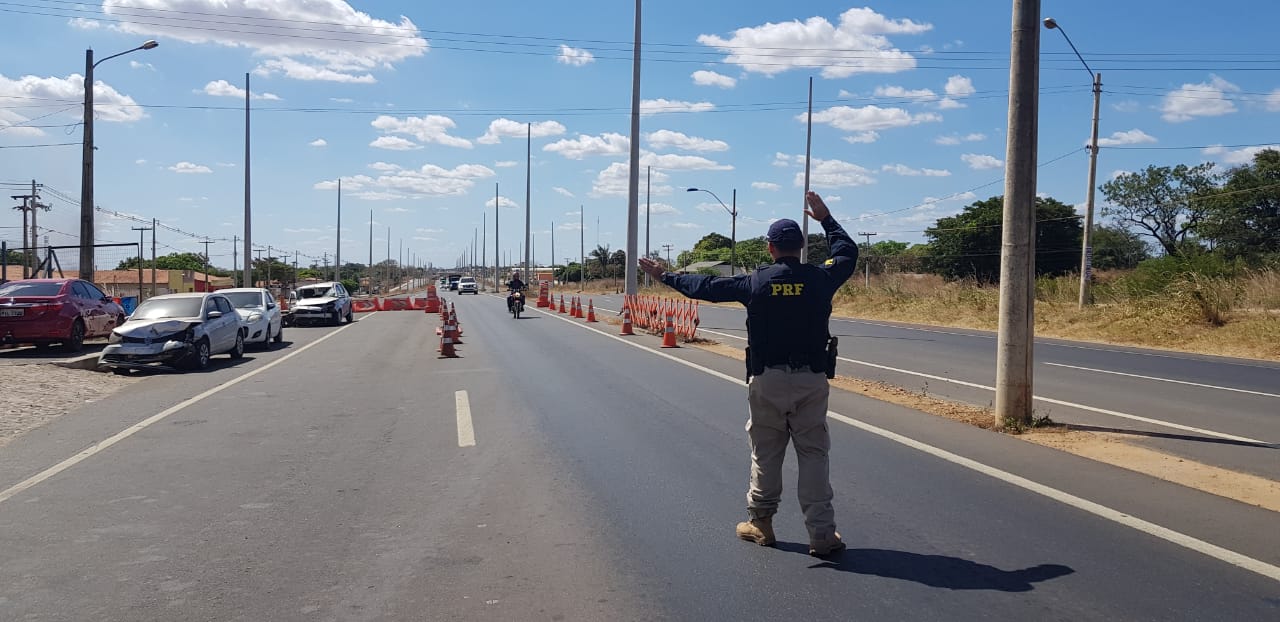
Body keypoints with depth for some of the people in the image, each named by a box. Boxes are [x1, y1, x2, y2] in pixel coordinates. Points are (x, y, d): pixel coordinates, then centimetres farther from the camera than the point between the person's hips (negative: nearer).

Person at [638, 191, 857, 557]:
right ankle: (822, 534, 1)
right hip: (812, 380, 0)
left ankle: (760, 523, 24)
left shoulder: (756, 282, -4)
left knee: (765, 452, 12)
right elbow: (848, 253, 18)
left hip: (767, 380, 0)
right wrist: (825, 218, 29)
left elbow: (706, 286, 6)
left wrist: (665, 277, 19)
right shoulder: (820, 279, -3)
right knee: (814, 454, 3)